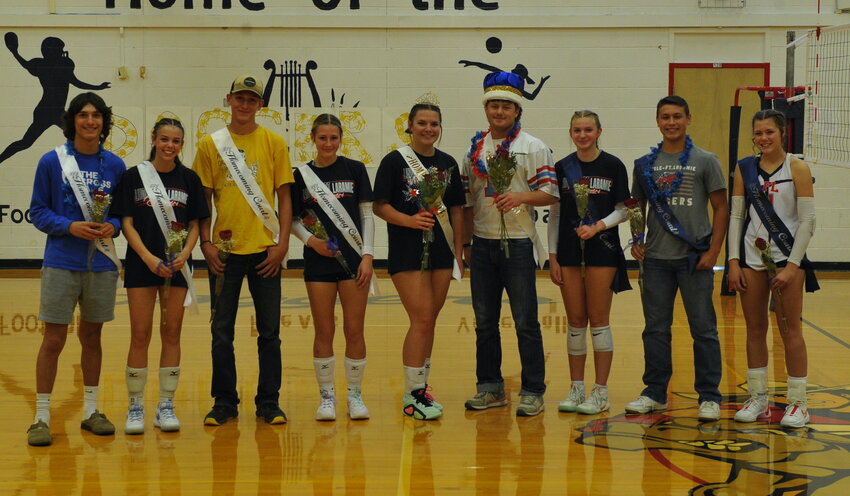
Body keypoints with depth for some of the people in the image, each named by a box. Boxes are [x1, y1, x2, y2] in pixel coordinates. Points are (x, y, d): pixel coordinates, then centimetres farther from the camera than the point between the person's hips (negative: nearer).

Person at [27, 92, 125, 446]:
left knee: (92, 336, 13)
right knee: (53, 340, -1)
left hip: (102, 264, 3)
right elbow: (38, 210, -1)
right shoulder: (52, 161, -3)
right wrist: (69, 226, -16)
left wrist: (112, 226, -10)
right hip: (61, 264, -3)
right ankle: (41, 417, 8)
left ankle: (91, 411, 24)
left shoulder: (115, 165, 5)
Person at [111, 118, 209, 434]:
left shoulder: (189, 179, 6)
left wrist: (185, 253, -11)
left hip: (177, 266, 2)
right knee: (140, 335, -1)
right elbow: (127, 223, -2)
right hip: (141, 265, -2)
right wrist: (148, 257, -14)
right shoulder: (134, 176, 1)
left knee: (172, 334, 4)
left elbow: (194, 224, 7)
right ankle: (135, 407, 9)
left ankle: (166, 406, 13)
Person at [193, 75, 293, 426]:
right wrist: (206, 242, -4)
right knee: (222, 331, 5)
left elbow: (284, 196, 4)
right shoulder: (211, 144, 4)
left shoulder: (274, 143, 4)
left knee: (269, 331, 5)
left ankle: (269, 402, 15)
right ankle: (224, 402, 15)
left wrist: (282, 243, -5)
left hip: (265, 249, 0)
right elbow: (203, 199, 6)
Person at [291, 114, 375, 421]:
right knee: (323, 332, 3)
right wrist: (311, 239, -10)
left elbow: (367, 215, 3)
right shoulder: (302, 175, 5)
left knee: (354, 330, 1)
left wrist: (367, 256, -5)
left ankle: (355, 395, 12)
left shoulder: (355, 170, 3)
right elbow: (294, 219, 8)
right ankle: (326, 396, 13)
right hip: (318, 261, 1)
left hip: (354, 259, -1)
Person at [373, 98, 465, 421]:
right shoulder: (395, 161, -3)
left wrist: (458, 252, 9)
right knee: (421, 320, -11)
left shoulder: (447, 163, 11)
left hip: (441, 252, 5)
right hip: (407, 252, -5)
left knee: (428, 322, 9)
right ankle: (412, 396, -3)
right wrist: (409, 220, -22)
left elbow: (457, 210, 14)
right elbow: (380, 206, -6)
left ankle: (419, 389, 19)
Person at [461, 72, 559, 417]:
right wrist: (466, 242, 13)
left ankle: (533, 392, 4)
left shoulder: (533, 148, -2)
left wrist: (521, 197, -25)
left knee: (525, 322, -2)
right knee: (484, 321, 10)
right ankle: (490, 388, 20)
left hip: (518, 244, -5)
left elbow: (550, 193, -7)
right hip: (482, 244, 5)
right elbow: (468, 199, 16)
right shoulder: (475, 148, 12)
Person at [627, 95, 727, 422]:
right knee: (656, 328, 9)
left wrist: (713, 251, -7)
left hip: (695, 258, -3)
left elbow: (721, 208, 0)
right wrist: (636, 242, 2)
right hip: (656, 259, 3)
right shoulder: (645, 164, 8)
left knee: (703, 329, 1)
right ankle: (655, 393, 19)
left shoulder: (705, 161, 0)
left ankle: (709, 397, 9)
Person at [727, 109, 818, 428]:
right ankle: (758, 399, 17)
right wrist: (733, 261, 0)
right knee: (755, 329, 8)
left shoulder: (797, 168, -5)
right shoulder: (744, 169, 6)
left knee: (789, 330, -1)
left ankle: (797, 404, 6)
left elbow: (807, 220, -7)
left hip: (786, 257, -4)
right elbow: (736, 216, 8)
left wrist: (792, 265, -13)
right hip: (751, 258, 4)